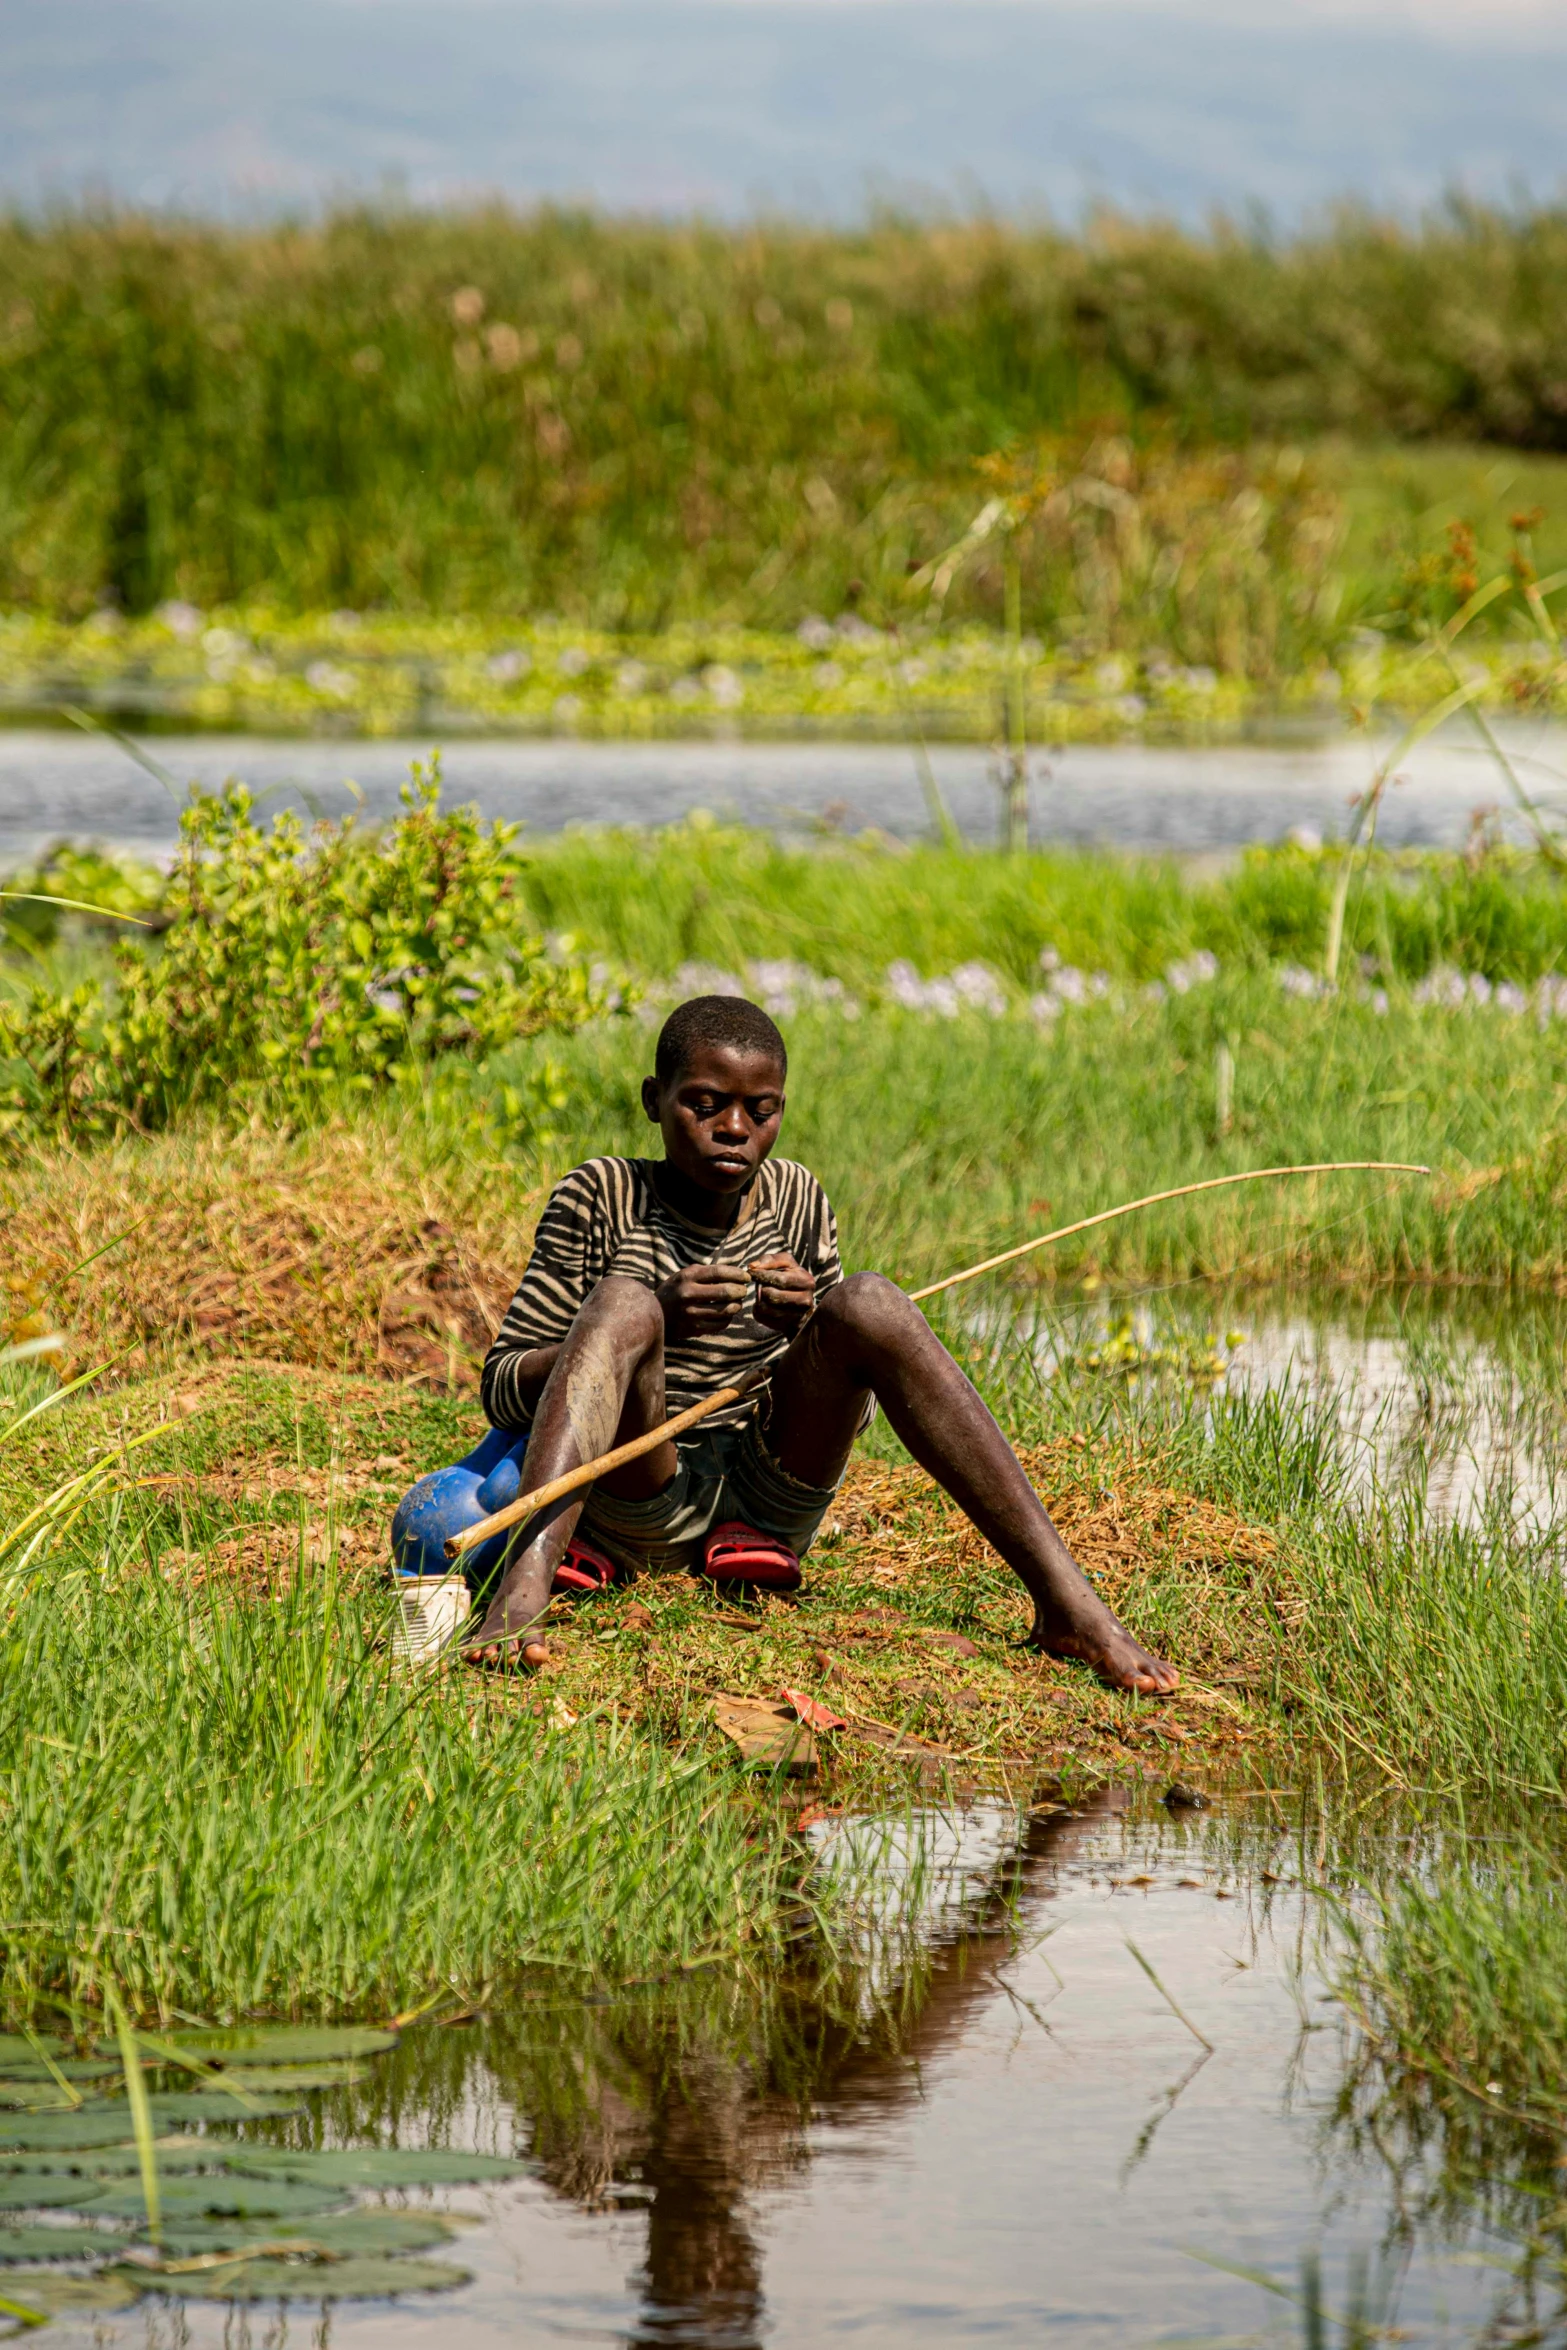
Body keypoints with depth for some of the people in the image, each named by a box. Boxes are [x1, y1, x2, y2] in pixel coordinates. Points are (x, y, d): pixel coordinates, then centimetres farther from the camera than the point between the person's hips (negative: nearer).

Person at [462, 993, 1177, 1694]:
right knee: (622, 1300, -28)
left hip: (769, 1501, 3)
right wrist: (660, 1321, -21)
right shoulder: (602, 1198, -1)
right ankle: (524, 1589, -50)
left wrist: (812, 1328, -10)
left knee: (868, 1301, -18)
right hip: (635, 1512, -3)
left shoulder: (795, 1201, 10)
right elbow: (501, 1389, -7)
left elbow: (853, 1405, 13)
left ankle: (1065, 1601, -27)